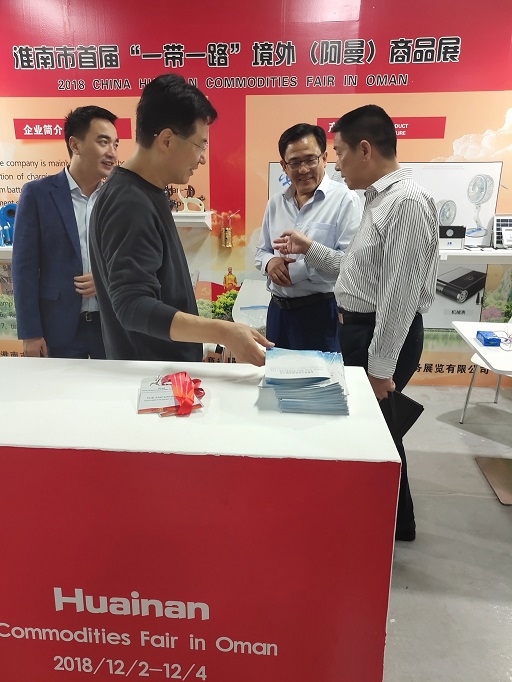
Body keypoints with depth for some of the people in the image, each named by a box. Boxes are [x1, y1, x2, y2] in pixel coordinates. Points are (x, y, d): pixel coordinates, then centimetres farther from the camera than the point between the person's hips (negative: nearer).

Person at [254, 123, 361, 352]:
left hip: (322, 312, -6)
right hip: (278, 310, 6)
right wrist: (270, 262, -6)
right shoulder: (276, 202, 10)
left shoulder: (344, 199, -10)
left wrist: (297, 270, -17)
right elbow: (261, 251, 17)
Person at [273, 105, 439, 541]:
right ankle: (394, 521, 41)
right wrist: (309, 250, 13)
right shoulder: (380, 198, 12)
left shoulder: (406, 201, -20)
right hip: (362, 327, 10)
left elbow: (400, 293, -23)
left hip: (383, 335, -10)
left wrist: (380, 368, -21)